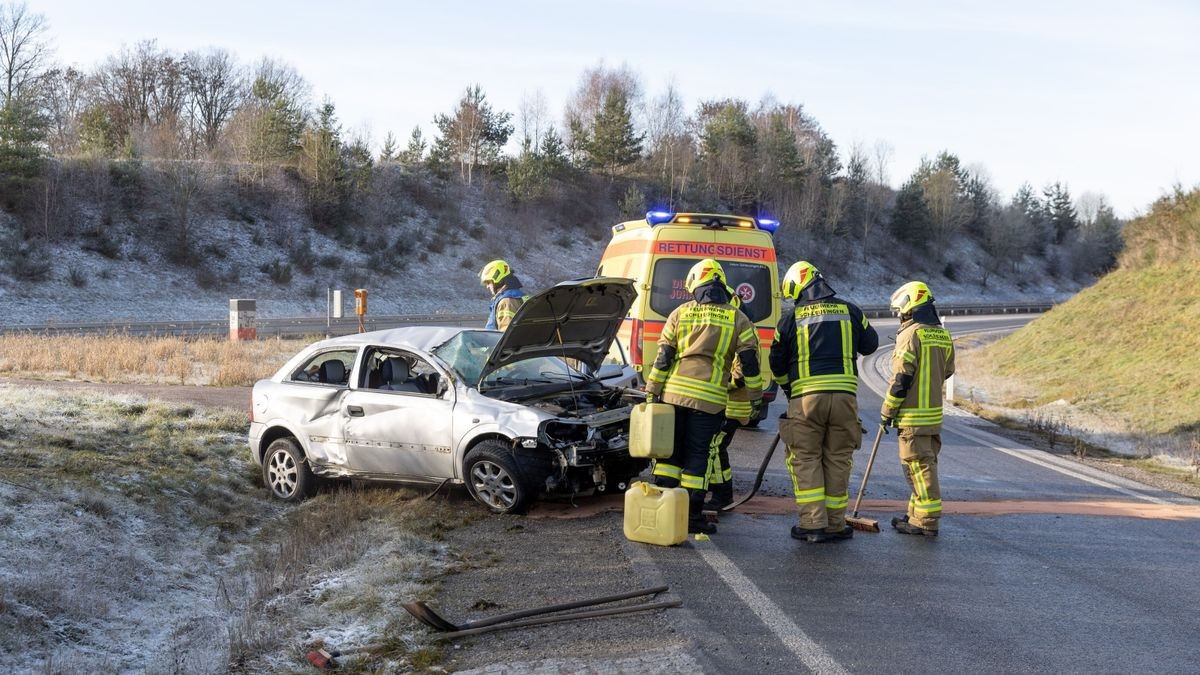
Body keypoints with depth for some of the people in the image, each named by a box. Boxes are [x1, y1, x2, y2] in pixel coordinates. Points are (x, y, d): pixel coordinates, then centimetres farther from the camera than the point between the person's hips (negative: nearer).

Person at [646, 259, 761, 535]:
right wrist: (756, 392, 15)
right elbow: (750, 362, 3)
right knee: (696, 455, 4)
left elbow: (663, 357, 4)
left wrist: (652, 391, 8)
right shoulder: (738, 320, 5)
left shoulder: (681, 313, 7)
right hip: (709, 398, -1)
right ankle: (691, 516, 6)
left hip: (674, 392, 1)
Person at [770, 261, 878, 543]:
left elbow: (777, 364, 9)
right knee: (837, 461, 10)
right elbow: (870, 344, 20)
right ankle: (835, 525, 14)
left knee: (805, 460, 6)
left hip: (806, 398, -2)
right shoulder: (849, 311, 7)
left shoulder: (791, 318, 2)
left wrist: (788, 388, 28)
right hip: (844, 396, 2)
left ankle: (813, 524, 0)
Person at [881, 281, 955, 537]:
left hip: (913, 417, -8)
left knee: (919, 467, -4)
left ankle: (927, 520, -3)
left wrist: (887, 411, -8)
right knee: (924, 465, 15)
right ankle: (918, 515, 24)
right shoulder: (944, 336, 10)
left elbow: (901, 379, -16)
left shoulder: (911, 334, -14)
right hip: (935, 413, 8)